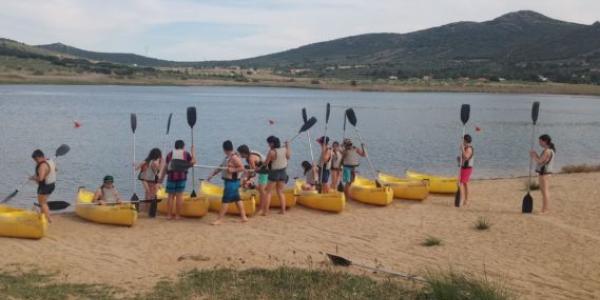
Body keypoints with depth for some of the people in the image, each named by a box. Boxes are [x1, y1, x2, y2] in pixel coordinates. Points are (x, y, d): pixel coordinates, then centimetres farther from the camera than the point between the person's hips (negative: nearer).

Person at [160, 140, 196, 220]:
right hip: (182, 177, -1)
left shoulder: (170, 154, 8)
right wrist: (193, 151, 11)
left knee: (171, 196, 7)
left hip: (171, 176, 1)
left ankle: (169, 215, 7)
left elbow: (165, 167, 6)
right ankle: (177, 215, 3)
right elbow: (193, 162, -2)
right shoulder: (186, 154, 5)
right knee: (179, 196, 2)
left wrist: (161, 177, 12)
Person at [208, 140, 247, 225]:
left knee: (225, 200, -5)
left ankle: (219, 219, -1)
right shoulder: (228, 157, 13)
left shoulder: (234, 157, -17)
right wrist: (212, 175, 18)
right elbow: (221, 167, 19)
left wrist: (232, 170, -27)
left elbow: (242, 168, -21)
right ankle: (244, 217, 16)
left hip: (232, 182, -10)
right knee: (237, 199, 11)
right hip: (229, 181, 10)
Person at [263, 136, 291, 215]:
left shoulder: (272, 152, -18)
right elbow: (288, 157, 18)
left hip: (274, 173, -5)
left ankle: (265, 211, 1)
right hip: (283, 173, 5)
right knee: (280, 192, 16)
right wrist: (288, 147, 24)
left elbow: (266, 163, -13)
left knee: (269, 192, 4)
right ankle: (283, 210, 15)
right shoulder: (285, 150, -3)